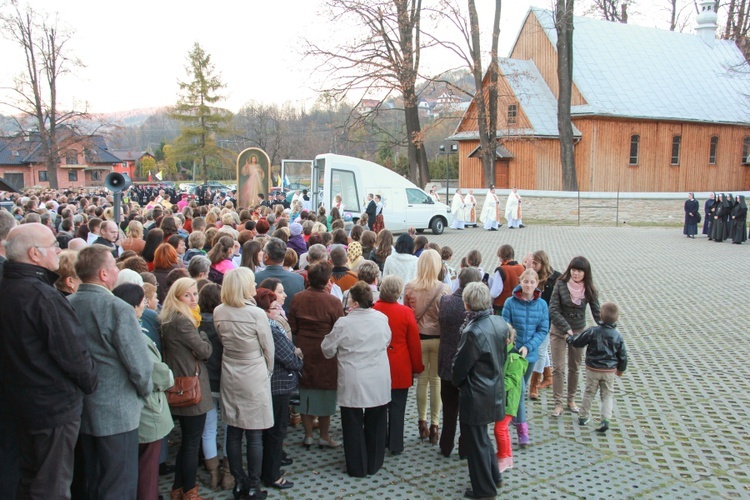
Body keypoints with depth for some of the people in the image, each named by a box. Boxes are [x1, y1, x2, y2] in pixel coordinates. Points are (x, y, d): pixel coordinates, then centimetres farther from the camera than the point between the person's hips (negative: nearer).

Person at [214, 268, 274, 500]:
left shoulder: (218, 313, -4)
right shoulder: (256, 313, -18)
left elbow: (222, 341, 7)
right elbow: (268, 348, -8)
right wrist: (268, 371, 9)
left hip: (229, 377, 5)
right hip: (254, 378, -5)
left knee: (233, 432, 13)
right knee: (254, 435, 5)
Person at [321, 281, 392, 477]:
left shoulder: (344, 323, -16)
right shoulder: (382, 319, -5)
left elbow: (327, 348, -3)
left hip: (353, 383, -3)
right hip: (379, 382, 4)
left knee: (354, 425, 11)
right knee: (375, 424, 17)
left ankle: (357, 467, 19)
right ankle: (373, 465, 28)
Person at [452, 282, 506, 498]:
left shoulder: (473, 332, -27)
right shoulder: (500, 322, -4)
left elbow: (460, 366, -16)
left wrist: (457, 382, 4)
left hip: (476, 395, -8)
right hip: (495, 389, 8)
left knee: (476, 441, 9)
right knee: (482, 436, 26)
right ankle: (493, 476, 39)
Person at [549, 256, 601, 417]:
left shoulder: (589, 290, -8)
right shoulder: (561, 285, -14)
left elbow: (597, 313, -8)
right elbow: (553, 310, -17)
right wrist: (567, 329, -24)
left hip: (579, 331, 2)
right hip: (559, 331, -2)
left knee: (574, 368, 14)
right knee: (558, 368, 0)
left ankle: (571, 400, 30)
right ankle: (558, 403, 9)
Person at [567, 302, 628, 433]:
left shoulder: (592, 332, -15)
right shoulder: (617, 336, -6)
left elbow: (577, 342, -6)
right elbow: (623, 355, 2)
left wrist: (568, 338, 15)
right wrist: (621, 369, 18)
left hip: (593, 369, -1)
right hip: (609, 371, 1)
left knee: (589, 392, 14)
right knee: (608, 394, 9)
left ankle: (583, 416, 25)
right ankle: (606, 420, -3)